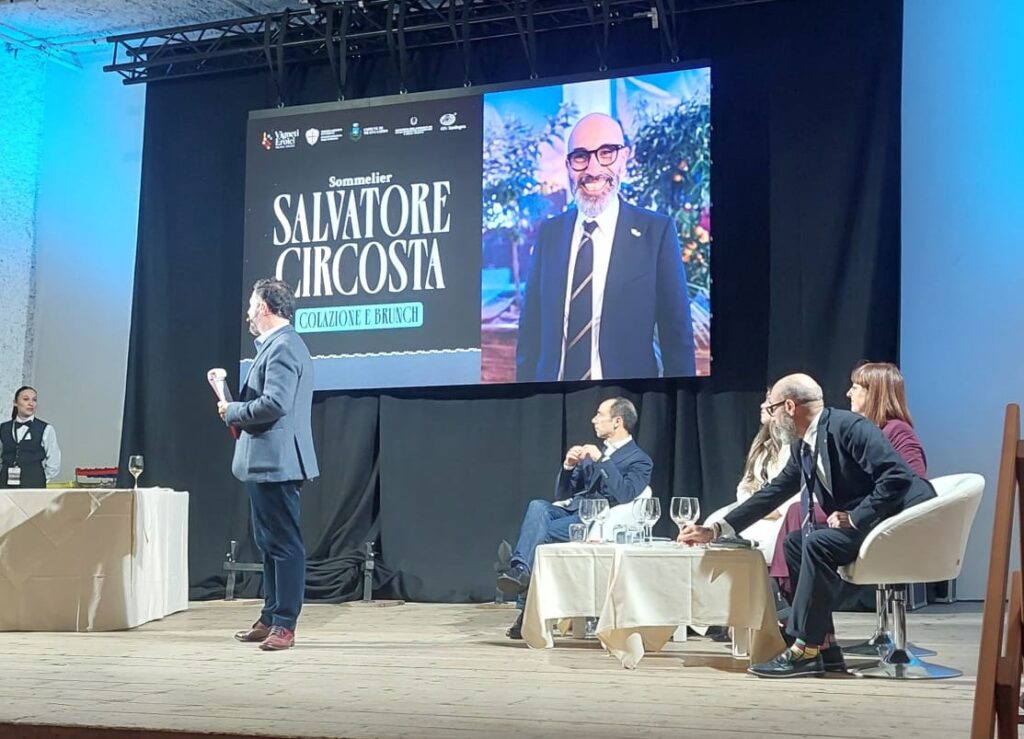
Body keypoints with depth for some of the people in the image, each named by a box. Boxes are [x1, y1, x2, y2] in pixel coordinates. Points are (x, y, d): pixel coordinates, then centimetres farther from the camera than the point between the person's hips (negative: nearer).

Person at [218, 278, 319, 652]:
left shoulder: (282, 346, -15)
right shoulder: (279, 344, 17)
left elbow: (275, 404, -26)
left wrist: (232, 411, -11)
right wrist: (237, 411, 9)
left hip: (275, 462, -11)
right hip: (266, 462, 11)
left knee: (284, 543, -6)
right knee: (271, 543, 15)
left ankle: (284, 625, -3)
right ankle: (270, 618, 23)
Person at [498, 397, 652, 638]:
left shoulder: (640, 460, 9)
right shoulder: (593, 452, 28)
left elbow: (625, 494, -12)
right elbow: (561, 494, 23)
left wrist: (601, 461, -14)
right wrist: (568, 467, 5)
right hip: (568, 510, 5)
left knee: (539, 535, -32)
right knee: (537, 506, -31)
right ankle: (520, 571, -44)